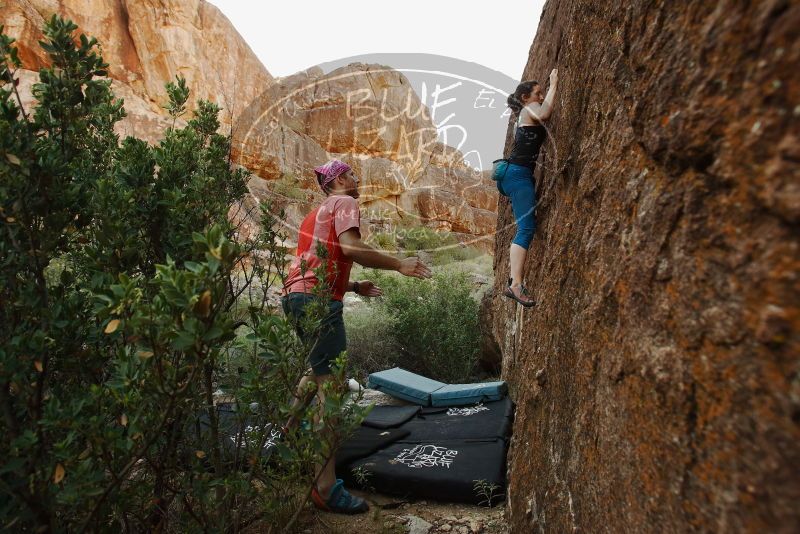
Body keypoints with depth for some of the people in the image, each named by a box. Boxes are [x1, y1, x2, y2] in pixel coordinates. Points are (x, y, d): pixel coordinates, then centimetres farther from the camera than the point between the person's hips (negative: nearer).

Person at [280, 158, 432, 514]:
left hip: (295, 294, 10)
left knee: (318, 368, 29)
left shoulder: (317, 212, 28)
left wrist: (354, 287, 20)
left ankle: (290, 429, 44)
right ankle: (326, 487, -12)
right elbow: (349, 247, -18)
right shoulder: (345, 203, 0)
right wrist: (398, 265, -14)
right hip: (317, 299, -10)